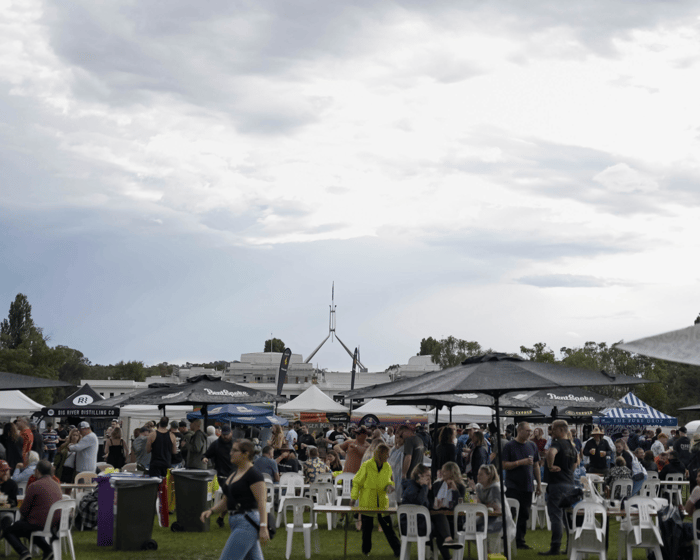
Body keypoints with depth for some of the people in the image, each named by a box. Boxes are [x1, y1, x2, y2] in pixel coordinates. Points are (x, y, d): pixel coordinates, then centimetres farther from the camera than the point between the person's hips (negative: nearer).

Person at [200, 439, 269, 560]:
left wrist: (263, 527, -25)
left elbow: (261, 503, -18)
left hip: (247, 523, -10)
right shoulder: (234, 474, 16)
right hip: (237, 522, 10)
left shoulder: (253, 474, -12)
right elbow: (226, 500, 21)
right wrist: (211, 511, 5)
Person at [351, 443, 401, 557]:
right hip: (367, 502, -2)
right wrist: (354, 497, -4)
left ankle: (397, 549, 3)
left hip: (382, 502, 2)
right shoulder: (366, 466, -10)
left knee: (388, 526, -1)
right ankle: (366, 550, 24)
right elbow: (357, 482, -2)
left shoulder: (387, 467, 2)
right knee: (367, 527, 7)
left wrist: (389, 486, -7)